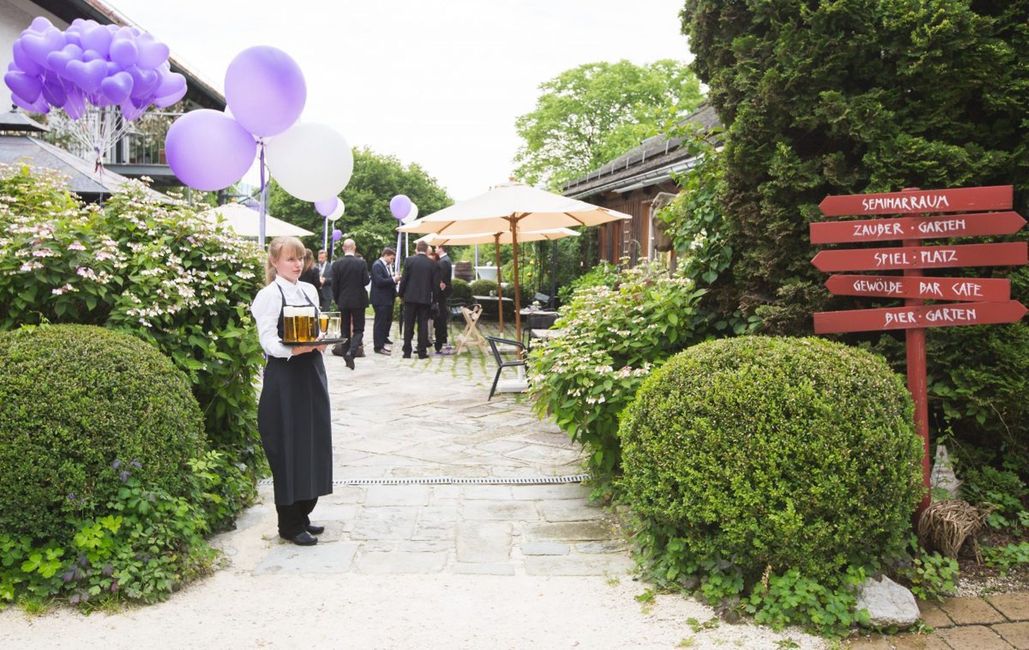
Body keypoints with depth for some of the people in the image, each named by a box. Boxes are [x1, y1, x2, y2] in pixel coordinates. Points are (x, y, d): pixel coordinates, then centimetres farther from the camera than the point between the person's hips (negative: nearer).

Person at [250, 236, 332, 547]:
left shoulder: (310, 290, 12)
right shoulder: (269, 295, -8)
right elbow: (268, 341, -14)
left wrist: (321, 343, -4)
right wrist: (294, 349, -31)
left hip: (312, 372, 7)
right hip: (284, 376, -7)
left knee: (314, 443, 10)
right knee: (289, 447, -2)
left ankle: (303, 514, 24)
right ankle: (289, 524, 9)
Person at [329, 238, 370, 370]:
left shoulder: (337, 264, -5)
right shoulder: (361, 263, -9)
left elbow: (334, 285, -3)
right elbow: (366, 281, -8)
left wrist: (337, 300, 9)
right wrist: (369, 276, 14)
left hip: (343, 301, 2)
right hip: (358, 301, -2)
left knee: (345, 329, 12)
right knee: (358, 329, 4)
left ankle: (347, 358, 15)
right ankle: (351, 351, -19)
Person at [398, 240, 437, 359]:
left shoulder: (409, 260, -5)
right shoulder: (432, 264, -1)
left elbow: (404, 279, -5)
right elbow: (435, 282, 1)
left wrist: (401, 294, 5)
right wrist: (433, 297, 16)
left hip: (410, 297, -1)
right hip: (425, 298, 1)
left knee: (408, 325, 6)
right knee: (423, 325, 6)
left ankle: (407, 351, 7)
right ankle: (422, 352, 5)